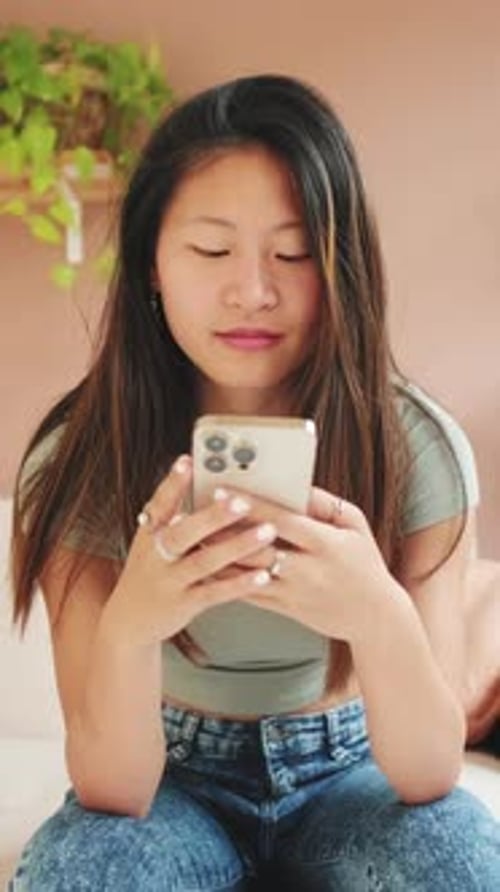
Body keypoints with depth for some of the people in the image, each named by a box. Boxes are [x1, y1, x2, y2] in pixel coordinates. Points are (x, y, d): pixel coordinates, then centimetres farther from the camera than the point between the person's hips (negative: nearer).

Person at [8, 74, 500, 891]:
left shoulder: (419, 446, -18)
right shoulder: (79, 458, -18)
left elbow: (431, 773, -21)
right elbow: (109, 793, -21)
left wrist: (382, 617, -43)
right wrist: (129, 625, -43)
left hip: (346, 770, 1)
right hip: (173, 778, 0)